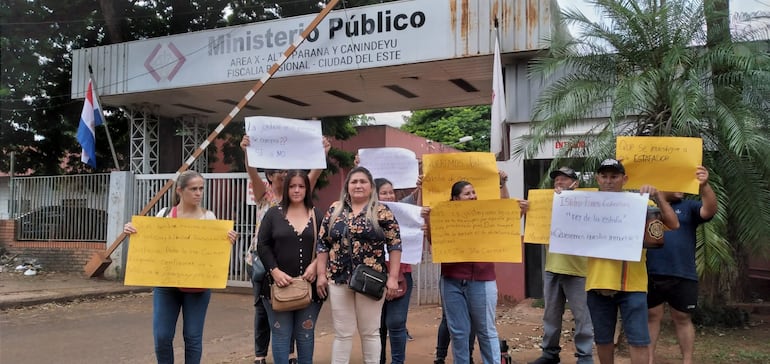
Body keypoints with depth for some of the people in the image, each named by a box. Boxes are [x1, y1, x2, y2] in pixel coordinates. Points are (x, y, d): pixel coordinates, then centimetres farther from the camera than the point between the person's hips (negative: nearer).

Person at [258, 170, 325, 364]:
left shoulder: (317, 216, 9)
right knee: (281, 334, 4)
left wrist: (315, 265, -12)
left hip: (309, 285, 1)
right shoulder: (273, 213, 5)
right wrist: (274, 271, -12)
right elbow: (262, 245, 0)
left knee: (305, 334, 8)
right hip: (278, 285, -1)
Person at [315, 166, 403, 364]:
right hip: (339, 279, 2)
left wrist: (393, 277, -9)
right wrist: (321, 274, 3)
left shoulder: (381, 212, -1)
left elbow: (395, 244, -3)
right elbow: (323, 243, 9)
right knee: (342, 332, 8)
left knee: (370, 331, 8)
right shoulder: (334, 210, 8)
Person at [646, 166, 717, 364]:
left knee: (682, 318, 10)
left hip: (682, 276, 0)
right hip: (650, 274, 0)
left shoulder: (689, 206, 5)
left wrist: (704, 186, -30)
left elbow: (710, 210, -14)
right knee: (651, 316, 10)